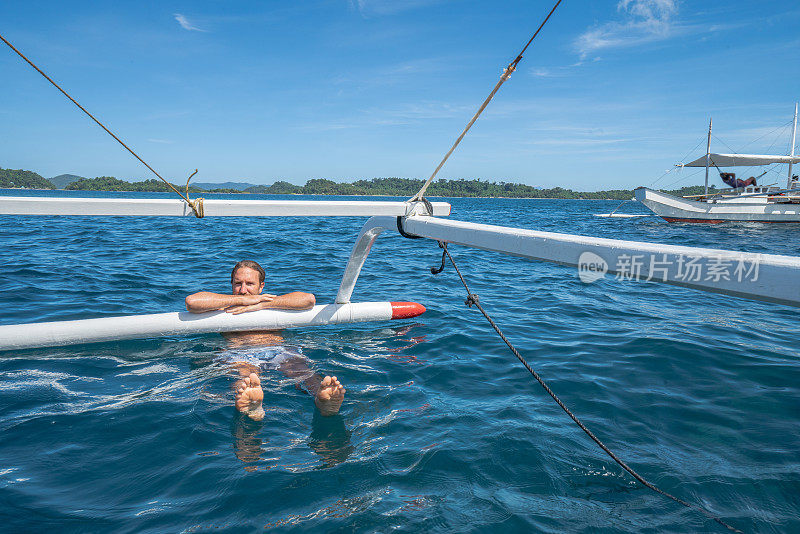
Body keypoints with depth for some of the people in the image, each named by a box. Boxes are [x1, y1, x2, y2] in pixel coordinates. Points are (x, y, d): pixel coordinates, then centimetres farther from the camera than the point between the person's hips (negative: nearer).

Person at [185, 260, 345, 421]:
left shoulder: (272, 304, 27)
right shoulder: (224, 309, 25)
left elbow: (309, 299, 5)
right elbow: (191, 301, 1)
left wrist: (259, 305, 3)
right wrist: (241, 300, 4)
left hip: (279, 351, 1)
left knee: (298, 368, -33)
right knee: (244, 372, -37)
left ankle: (323, 400, -62)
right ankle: (252, 407, -69)